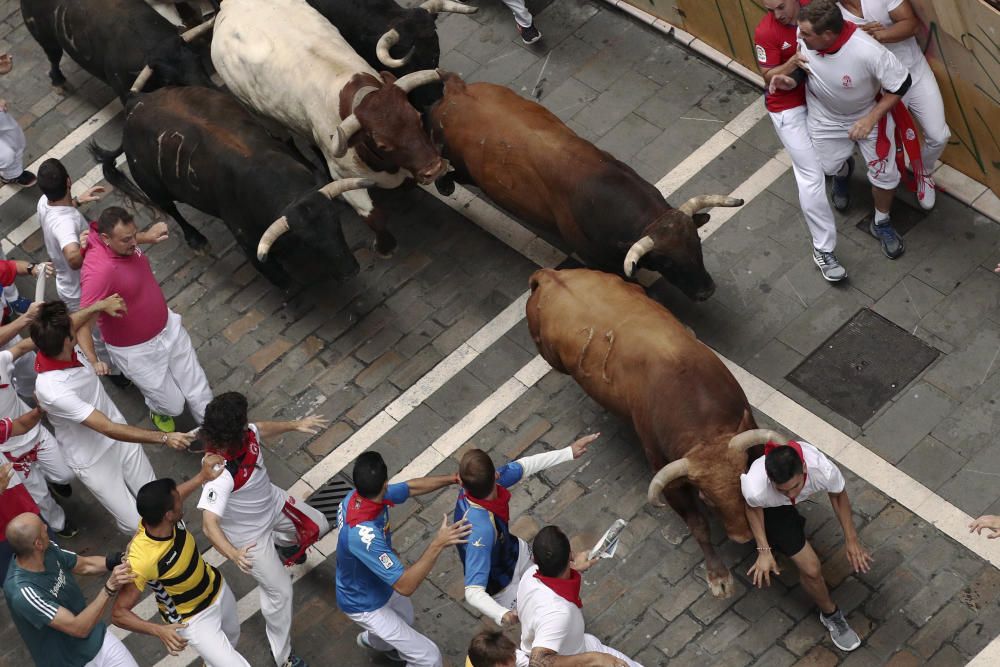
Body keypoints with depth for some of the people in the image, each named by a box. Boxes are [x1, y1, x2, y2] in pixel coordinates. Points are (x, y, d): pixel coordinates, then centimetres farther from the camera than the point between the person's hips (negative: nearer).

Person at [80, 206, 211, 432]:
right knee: (173, 404, 11)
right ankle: (158, 409, 49)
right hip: (136, 350, -7)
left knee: (197, 387, 17)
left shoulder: (125, 242, -14)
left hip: (168, 327, 7)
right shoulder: (98, 270, -39)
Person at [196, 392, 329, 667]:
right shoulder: (221, 474, -45)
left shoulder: (245, 434, -22)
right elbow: (209, 524, -50)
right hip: (250, 535, -7)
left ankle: (283, 543, 61)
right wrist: (233, 554, -64)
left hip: (272, 503, 7)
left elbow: (261, 429, 5)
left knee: (318, 526, 26)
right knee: (279, 591, 4)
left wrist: (295, 425, 11)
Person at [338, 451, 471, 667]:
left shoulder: (358, 496, -21)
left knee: (405, 619, 38)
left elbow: (411, 487, -2)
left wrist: (456, 478, -11)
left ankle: (372, 640, 69)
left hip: (380, 586, 8)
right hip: (365, 605, -8)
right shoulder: (363, 535, -47)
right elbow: (405, 586, -42)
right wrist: (438, 544, -46)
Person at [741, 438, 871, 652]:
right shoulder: (756, 489, -48)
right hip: (771, 508, -3)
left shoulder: (824, 470, -44)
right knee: (811, 568, -7)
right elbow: (753, 508, -19)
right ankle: (830, 614, 23)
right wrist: (764, 550, -18)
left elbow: (839, 495, -17)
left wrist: (851, 539, -7)